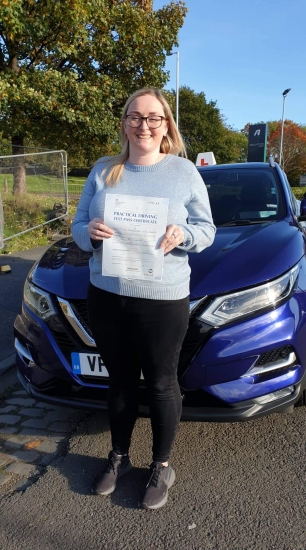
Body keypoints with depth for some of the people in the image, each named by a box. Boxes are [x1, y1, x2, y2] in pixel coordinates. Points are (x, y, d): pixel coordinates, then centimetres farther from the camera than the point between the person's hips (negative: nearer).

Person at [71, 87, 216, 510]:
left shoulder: (184, 172, 0)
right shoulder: (103, 171, 7)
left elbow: (207, 230, 2)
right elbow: (77, 226, 9)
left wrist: (181, 235, -20)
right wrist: (90, 232, -15)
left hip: (163, 300, -3)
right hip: (106, 296, 3)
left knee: (161, 385, 9)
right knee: (120, 381, 17)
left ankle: (162, 466, 31)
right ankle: (118, 458, 38)